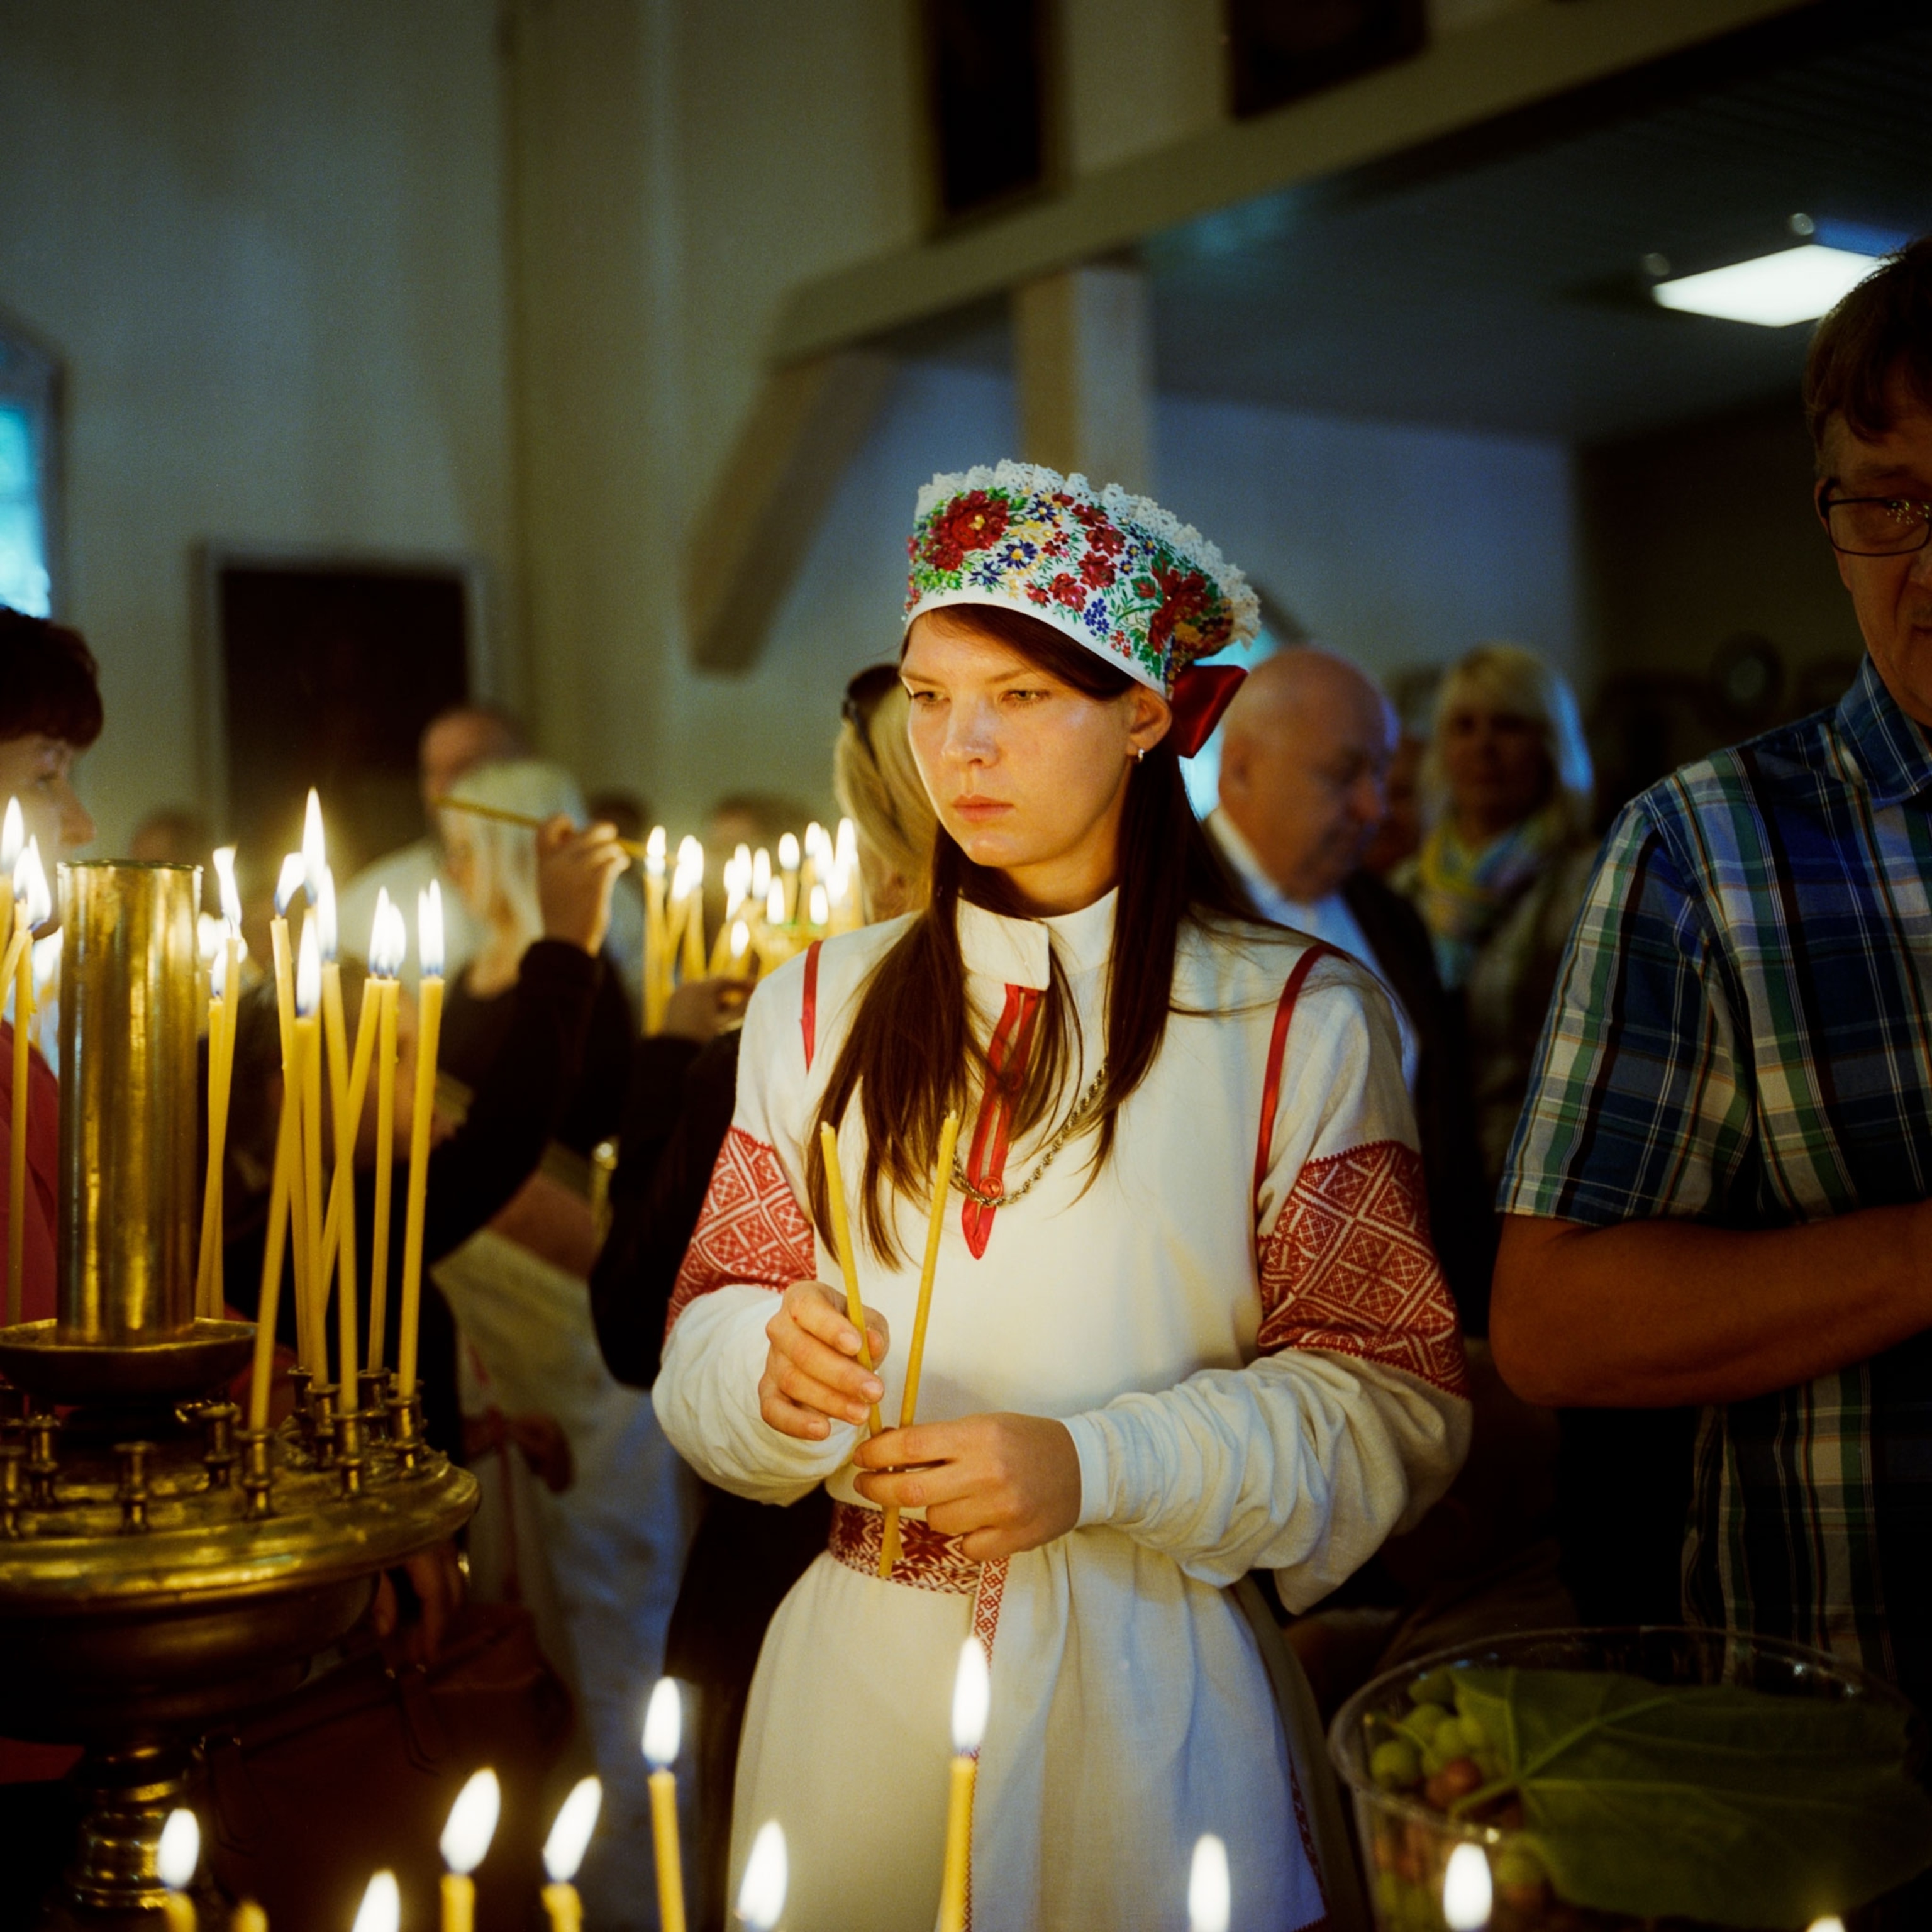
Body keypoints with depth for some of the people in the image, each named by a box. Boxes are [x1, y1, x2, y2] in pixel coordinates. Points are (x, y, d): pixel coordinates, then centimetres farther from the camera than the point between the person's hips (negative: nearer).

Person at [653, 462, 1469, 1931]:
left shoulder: (1302, 1019, -5)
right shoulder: (818, 1008, 5)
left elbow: (1396, 1398, -8)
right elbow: (711, 1327, 8)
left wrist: (1099, 1466, -20)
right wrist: (779, 1371, -15)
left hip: (1152, 1686, -2)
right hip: (862, 1678, 3)